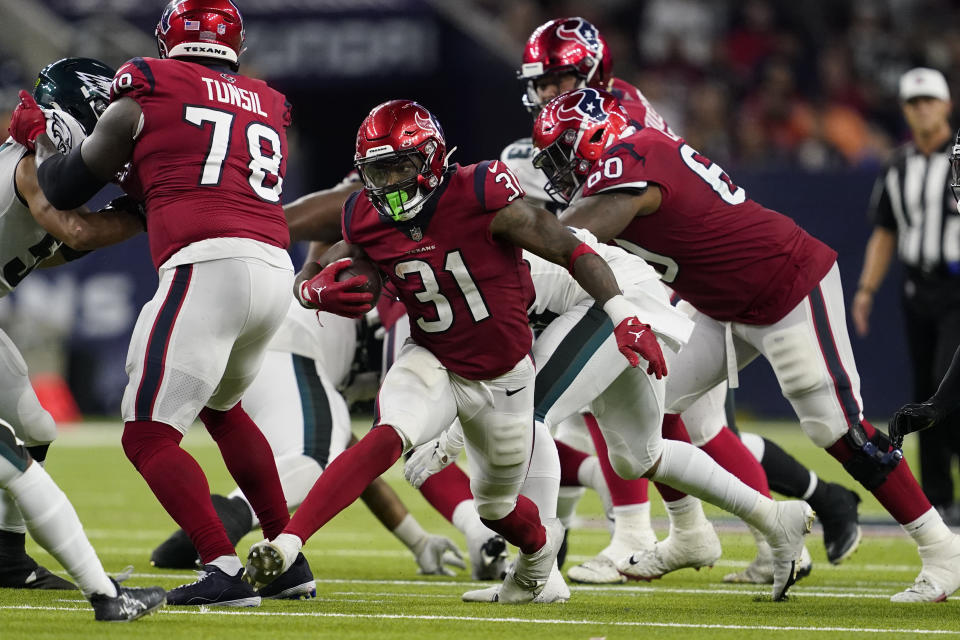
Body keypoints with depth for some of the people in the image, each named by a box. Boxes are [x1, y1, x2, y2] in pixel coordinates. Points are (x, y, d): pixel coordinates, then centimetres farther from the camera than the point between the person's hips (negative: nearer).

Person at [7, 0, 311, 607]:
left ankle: (225, 571, -17)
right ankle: (290, 562, 29)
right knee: (222, 407, 31)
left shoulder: (149, 92, 8)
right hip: (275, 271, 7)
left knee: (149, 436, -3)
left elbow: (66, 188, 17)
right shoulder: (270, 107, 22)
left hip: (207, 268, -7)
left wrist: (40, 139, 37)